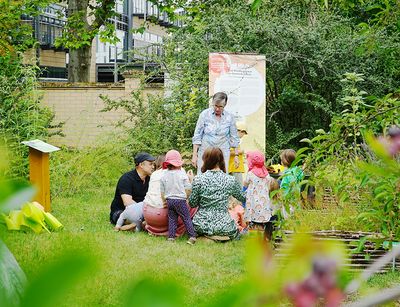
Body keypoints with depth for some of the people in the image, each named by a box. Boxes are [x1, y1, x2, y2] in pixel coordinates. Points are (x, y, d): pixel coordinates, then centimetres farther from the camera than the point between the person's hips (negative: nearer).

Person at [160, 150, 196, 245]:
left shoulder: (164, 177, 5)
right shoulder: (182, 175, -6)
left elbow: (162, 192, 8)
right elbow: (188, 189, -7)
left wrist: (164, 202, 20)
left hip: (169, 200, 3)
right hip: (180, 200, -3)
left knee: (172, 219, 10)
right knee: (187, 218, 1)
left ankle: (171, 236, 3)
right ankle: (192, 236, -4)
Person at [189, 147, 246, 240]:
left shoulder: (198, 180, -10)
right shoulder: (230, 180, -7)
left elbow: (192, 204, 1)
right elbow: (243, 198, 11)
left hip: (201, 226, 1)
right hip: (223, 226, -1)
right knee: (235, 231, 32)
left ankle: (205, 236, 3)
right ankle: (220, 237, 0)